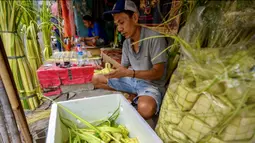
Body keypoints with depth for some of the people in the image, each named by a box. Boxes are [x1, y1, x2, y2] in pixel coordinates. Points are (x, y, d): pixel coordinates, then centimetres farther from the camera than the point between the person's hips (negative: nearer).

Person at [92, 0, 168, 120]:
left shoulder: (154, 38, -21)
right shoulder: (126, 43, 2)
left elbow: (158, 72, -22)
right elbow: (124, 67, 7)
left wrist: (129, 73, -31)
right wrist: (111, 72, -14)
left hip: (152, 83, -6)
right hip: (132, 80, 7)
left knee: (145, 108, -40)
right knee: (96, 79, 6)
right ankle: (132, 95, -1)